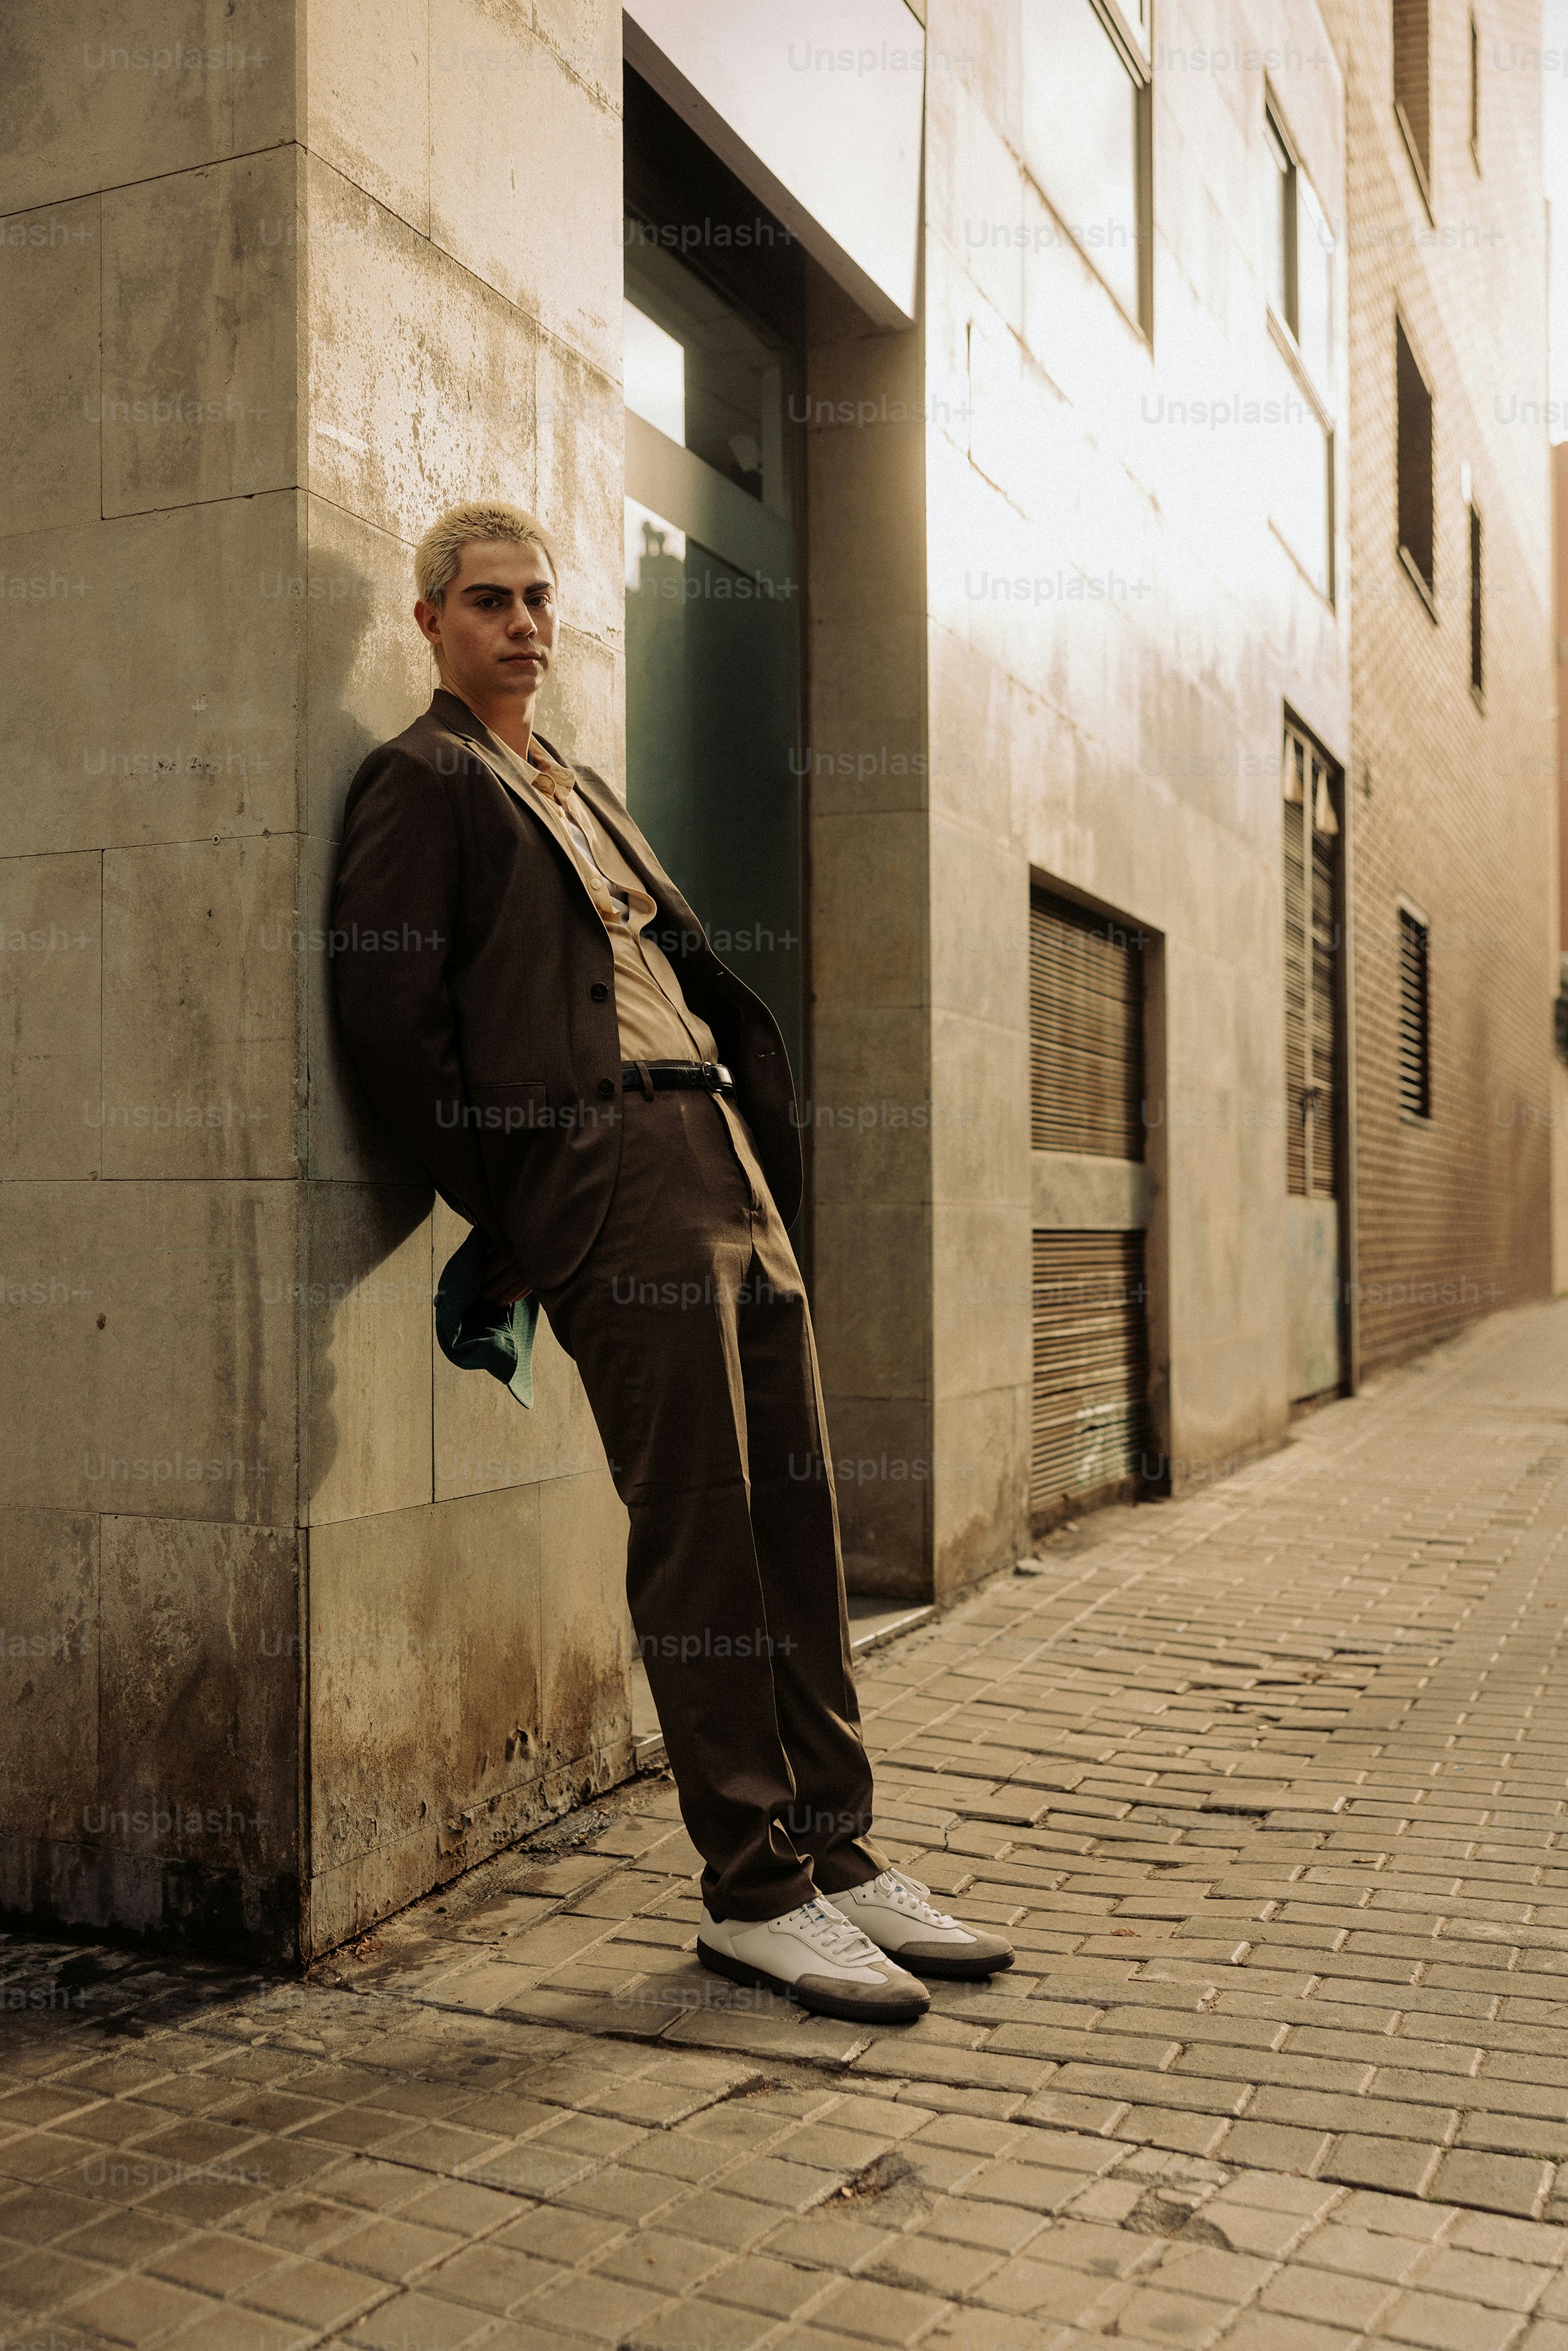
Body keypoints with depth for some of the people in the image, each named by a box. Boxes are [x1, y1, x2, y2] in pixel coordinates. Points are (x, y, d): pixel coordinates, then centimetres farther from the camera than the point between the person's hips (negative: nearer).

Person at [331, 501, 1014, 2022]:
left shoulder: (581, 792, 28)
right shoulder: (421, 782, 3)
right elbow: (391, 1021, -7)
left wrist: (768, 1147, 15)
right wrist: (502, 1220, -6)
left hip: (725, 1163, 8)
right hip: (608, 1175, -8)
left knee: (794, 1518, 6)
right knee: (699, 1538, -8)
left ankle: (836, 1852, 15)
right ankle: (751, 1892, 3)